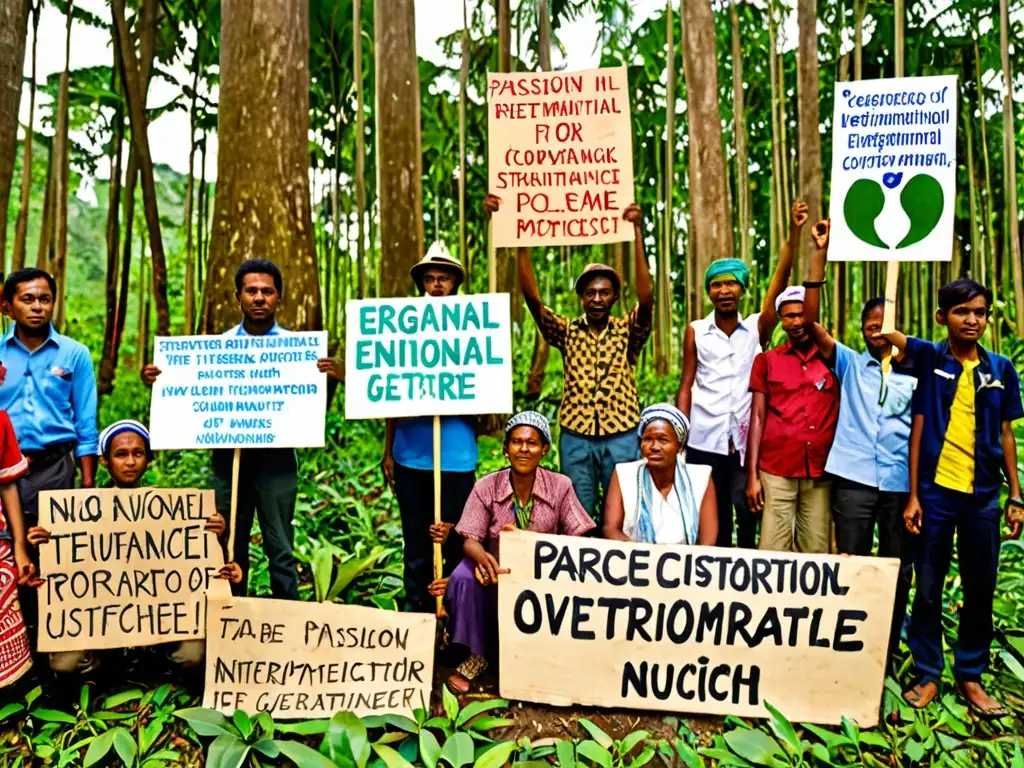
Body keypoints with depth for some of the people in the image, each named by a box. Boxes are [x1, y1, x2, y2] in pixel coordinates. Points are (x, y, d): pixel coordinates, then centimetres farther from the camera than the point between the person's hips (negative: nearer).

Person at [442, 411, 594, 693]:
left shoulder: (560, 486, -7)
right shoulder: (486, 487, -8)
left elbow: (578, 539, -11)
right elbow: (470, 540, -12)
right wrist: (482, 556, -38)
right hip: (498, 575, 0)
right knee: (464, 577, -30)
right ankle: (475, 656, -6)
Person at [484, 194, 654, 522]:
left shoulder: (628, 332, 1)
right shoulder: (566, 332, 3)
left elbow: (646, 298, -18)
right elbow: (532, 296, -9)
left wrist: (637, 232, -27)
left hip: (621, 438, -1)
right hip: (575, 437, 1)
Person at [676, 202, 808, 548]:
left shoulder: (756, 329, 5)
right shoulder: (695, 332, 5)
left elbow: (779, 282, -6)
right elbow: (686, 386, 5)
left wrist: (794, 233, -15)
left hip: (746, 440, 0)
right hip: (705, 441, 0)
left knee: (749, 516, 5)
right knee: (711, 521, 8)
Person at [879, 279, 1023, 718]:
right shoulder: (929, 358, -1)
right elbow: (918, 430, -3)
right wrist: (913, 495, -8)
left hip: (983, 496, 2)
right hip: (934, 492, -2)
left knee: (980, 590, 10)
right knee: (928, 589, 6)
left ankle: (970, 677, 25)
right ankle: (928, 674, 20)